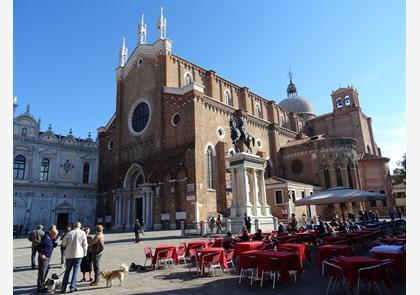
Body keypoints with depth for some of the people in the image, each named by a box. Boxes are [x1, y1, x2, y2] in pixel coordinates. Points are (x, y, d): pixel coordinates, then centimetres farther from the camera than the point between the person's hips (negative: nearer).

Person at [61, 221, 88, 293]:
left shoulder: (69, 233, -4)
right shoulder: (82, 233, -4)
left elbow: (63, 243, 1)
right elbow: (85, 244, -3)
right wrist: (84, 253, 8)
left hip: (69, 255, 2)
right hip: (78, 254, -2)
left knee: (67, 271, 14)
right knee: (76, 270, 5)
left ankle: (63, 287, 17)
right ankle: (73, 287, 1)